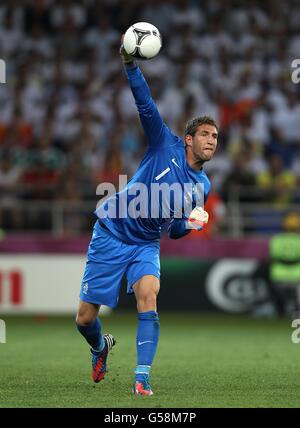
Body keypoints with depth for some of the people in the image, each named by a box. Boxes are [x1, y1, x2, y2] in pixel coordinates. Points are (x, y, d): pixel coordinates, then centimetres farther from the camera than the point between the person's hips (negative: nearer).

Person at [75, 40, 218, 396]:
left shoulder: (202, 186, 3)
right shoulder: (166, 146, -8)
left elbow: (174, 231, 12)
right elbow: (146, 106, -19)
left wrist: (189, 223, -12)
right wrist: (131, 66, -33)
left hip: (146, 244, 3)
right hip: (111, 233, -3)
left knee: (148, 297, -28)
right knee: (85, 318, -1)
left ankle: (142, 378, -27)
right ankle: (101, 347, 36)